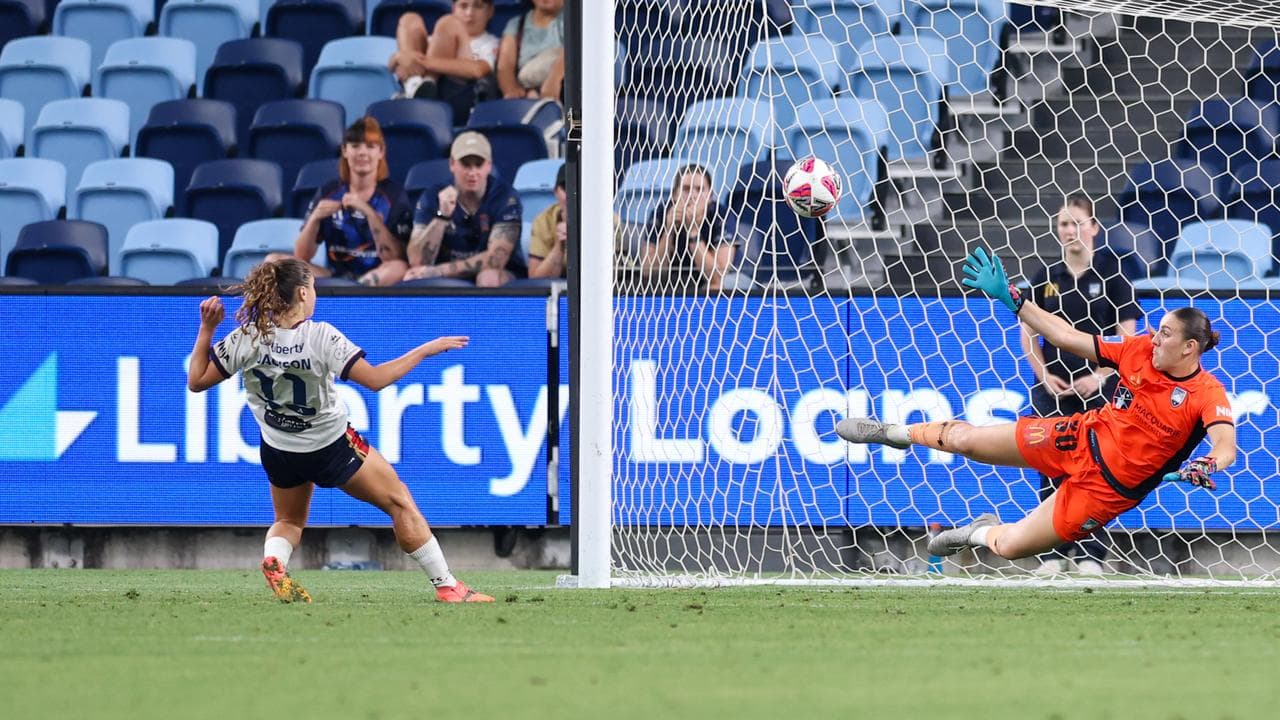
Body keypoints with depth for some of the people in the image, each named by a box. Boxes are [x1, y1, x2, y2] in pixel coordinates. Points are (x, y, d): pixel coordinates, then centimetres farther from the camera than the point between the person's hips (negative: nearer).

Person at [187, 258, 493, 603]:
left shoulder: (246, 339, -15)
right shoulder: (320, 337, -25)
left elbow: (197, 380, -9)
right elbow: (374, 379, -25)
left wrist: (206, 330, -2)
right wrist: (424, 351, -16)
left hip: (280, 454, 4)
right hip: (332, 446, -4)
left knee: (289, 522, 27)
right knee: (400, 503, 11)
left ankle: (273, 559, -8)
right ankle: (446, 586, 10)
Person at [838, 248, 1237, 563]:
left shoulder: (1207, 396, -23)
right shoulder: (1141, 349, -9)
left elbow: (1226, 446, -38)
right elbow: (1067, 338, -4)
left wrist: (1205, 468, -61)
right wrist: (1009, 297, -4)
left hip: (1108, 486, -4)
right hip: (1080, 438, 4)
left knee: (1010, 546, -1)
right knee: (964, 439, 11)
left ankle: (984, 533, 37)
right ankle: (895, 433, 43)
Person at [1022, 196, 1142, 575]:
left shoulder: (1110, 274, -2)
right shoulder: (1046, 277, 6)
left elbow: (1127, 337, -2)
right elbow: (1028, 334, 10)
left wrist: (1101, 376, -12)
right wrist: (1044, 375, -3)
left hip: (1098, 388, -3)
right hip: (1053, 388, 3)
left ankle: (1090, 554, 0)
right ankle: (1054, 553, 4)